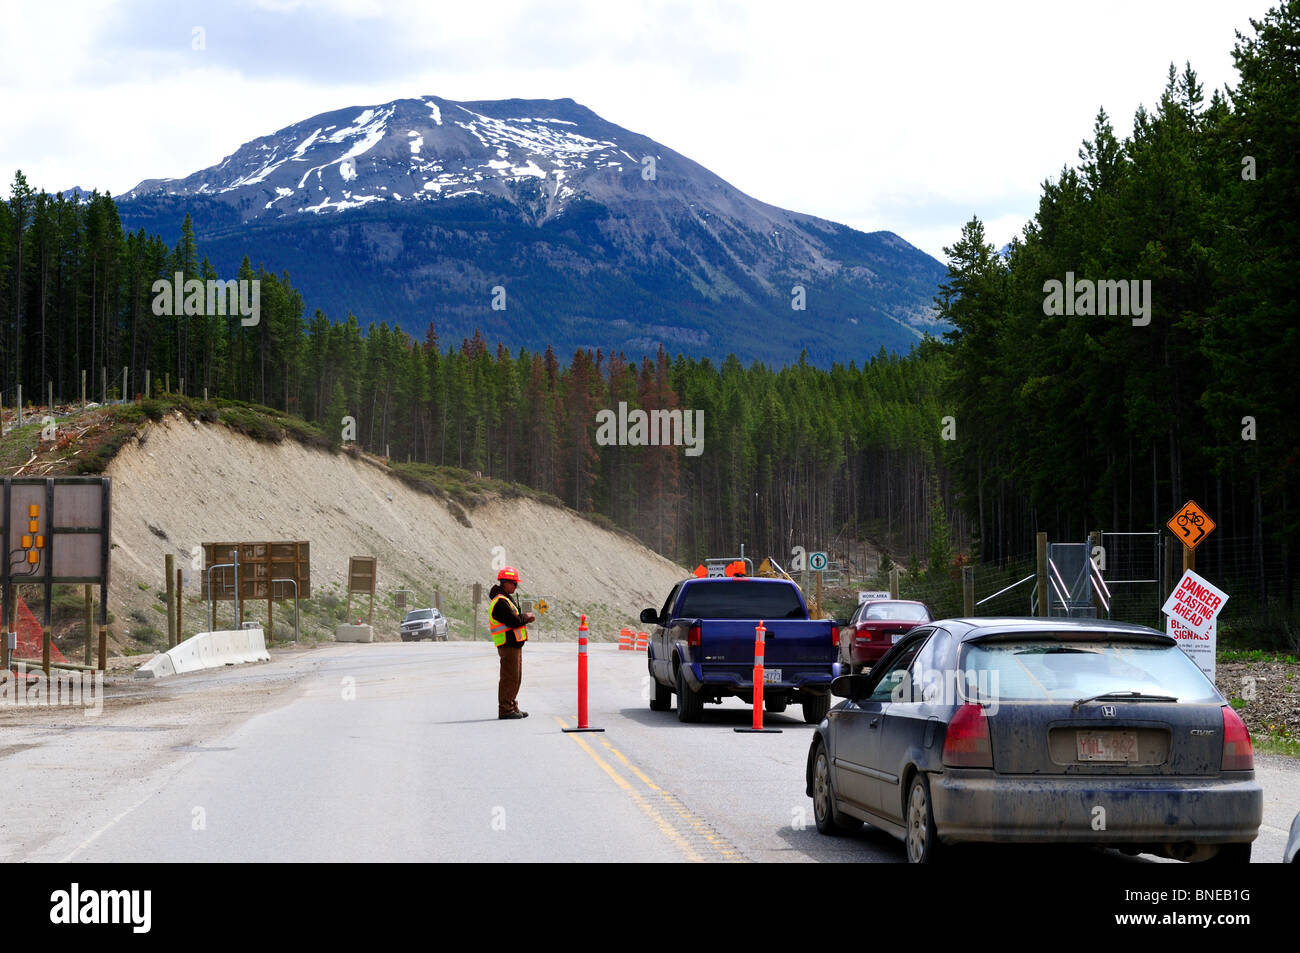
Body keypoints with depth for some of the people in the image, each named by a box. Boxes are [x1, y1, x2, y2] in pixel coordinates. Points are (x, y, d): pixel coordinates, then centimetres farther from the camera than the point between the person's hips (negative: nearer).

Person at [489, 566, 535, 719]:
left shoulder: (507, 599, 17)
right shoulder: (500, 602, -17)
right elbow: (514, 621, -22)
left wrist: (525, 617, 0)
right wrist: (526, 616, -4)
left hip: (514, 644, 11)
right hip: (508, 644, -11)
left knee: (515, 678, 15)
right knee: (509, 678, -8)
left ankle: (512, 707, 21)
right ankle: (505, 709, -5)